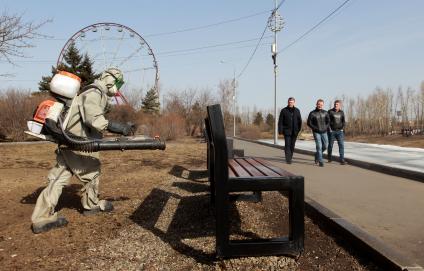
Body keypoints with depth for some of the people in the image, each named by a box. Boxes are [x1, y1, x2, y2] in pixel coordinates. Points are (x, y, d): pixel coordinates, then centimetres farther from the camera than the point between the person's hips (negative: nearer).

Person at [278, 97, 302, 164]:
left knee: (292, 145, 8)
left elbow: (299, 121, 12)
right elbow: (280, 121, -2)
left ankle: (290, 157, 22)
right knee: (287, 145, -8)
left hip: (294, 131, 3)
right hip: (287, 131, -3)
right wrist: (280, 130, -9)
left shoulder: (297, 110, 7)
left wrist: (298, 129, 5)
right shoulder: (284, 110, -1)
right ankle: (288, 159, -7)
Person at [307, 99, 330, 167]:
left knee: (325, 146, 7)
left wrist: (325, 128, -5)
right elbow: (309, 123, -5)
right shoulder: (312, 113, -7)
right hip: (316, 132, -4)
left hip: (324, 132, 4)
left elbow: (328, 121, 11)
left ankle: (317, 155, 33)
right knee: (319, 146, -9)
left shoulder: (325, 112, 3)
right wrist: (316, 128, -11)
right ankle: (320, 161, -3)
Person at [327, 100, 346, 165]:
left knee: (341, 145, -9)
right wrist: (329, 129, -12)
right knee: (330, 145, 8)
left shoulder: (341, 112, 7)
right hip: (331, 131, -2)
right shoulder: (330, 111, -4)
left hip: (339, 131, 2)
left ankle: (342, 159, -9)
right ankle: (330, 157, 27)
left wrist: (342, 128, 2)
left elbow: (343, 121, 16)